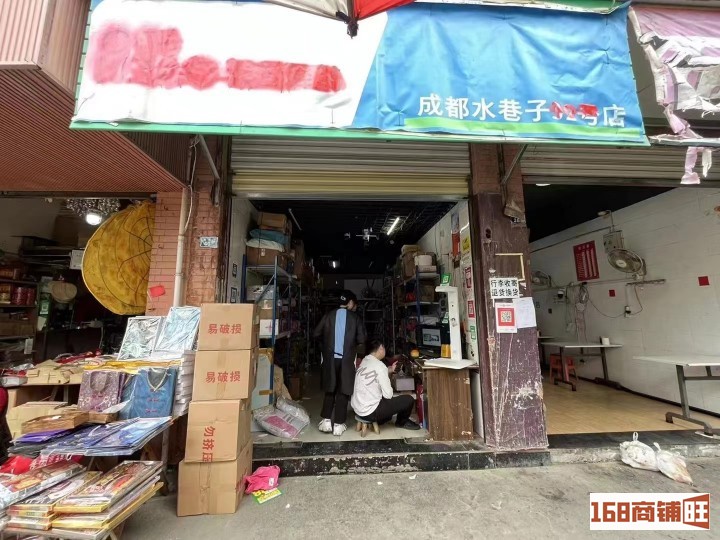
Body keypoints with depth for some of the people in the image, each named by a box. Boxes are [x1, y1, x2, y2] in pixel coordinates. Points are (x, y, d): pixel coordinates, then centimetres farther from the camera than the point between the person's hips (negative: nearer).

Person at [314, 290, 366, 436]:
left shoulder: (329, 315, 1)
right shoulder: (355, 317, -3)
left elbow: (316, 334, 3)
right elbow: (362, 339, -7)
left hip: (330, 359, 2)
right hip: (346, 360, -2)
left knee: (329, 390, 18)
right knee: (343, 392, 9)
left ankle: (326, 421, 16)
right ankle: (338, 425, 15)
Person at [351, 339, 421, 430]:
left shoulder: (364, 361, 2)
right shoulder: (379, 366, -20)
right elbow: (388, 395, -16)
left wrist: (389, 370, 11)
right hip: (369, 413, -8)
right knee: (409, 400, 0)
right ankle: (402, 422, 26)